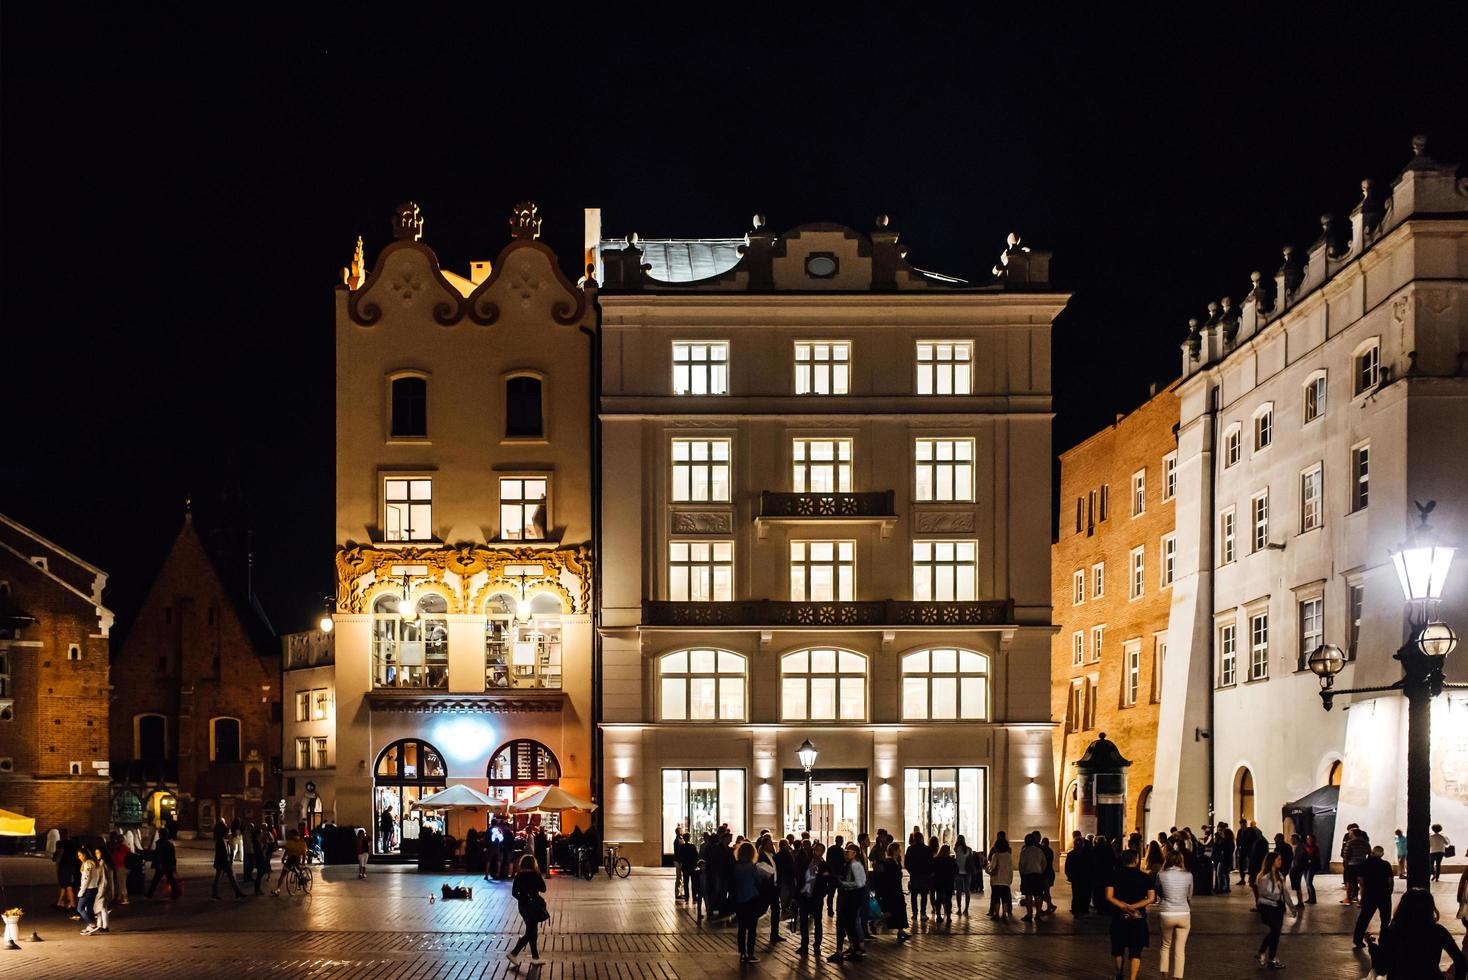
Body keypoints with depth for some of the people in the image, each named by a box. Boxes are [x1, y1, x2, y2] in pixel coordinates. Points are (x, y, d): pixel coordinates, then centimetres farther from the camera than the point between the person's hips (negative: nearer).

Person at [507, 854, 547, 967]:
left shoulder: (518, 876, 0)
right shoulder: (535, 875, -14)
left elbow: (514, 893, 1)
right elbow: (543, 889, -4)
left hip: (523, 906, 6)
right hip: (534, 906, -6)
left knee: (531, 931, 15)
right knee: (530, 932, 1)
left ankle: (535, 957, 20)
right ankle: (514, 953, -7)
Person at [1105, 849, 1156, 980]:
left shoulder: (1115, 876, -1)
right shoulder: (1144, 877, -1)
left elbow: (1109, 897, -12)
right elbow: (1151, 898, -10)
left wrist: (1124, 907, -14)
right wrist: (1133, 906, -13)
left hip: (1119, 917, 1)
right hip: (1138, 918, -1)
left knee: (1118, 948, 19)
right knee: (1135, 950, 1)